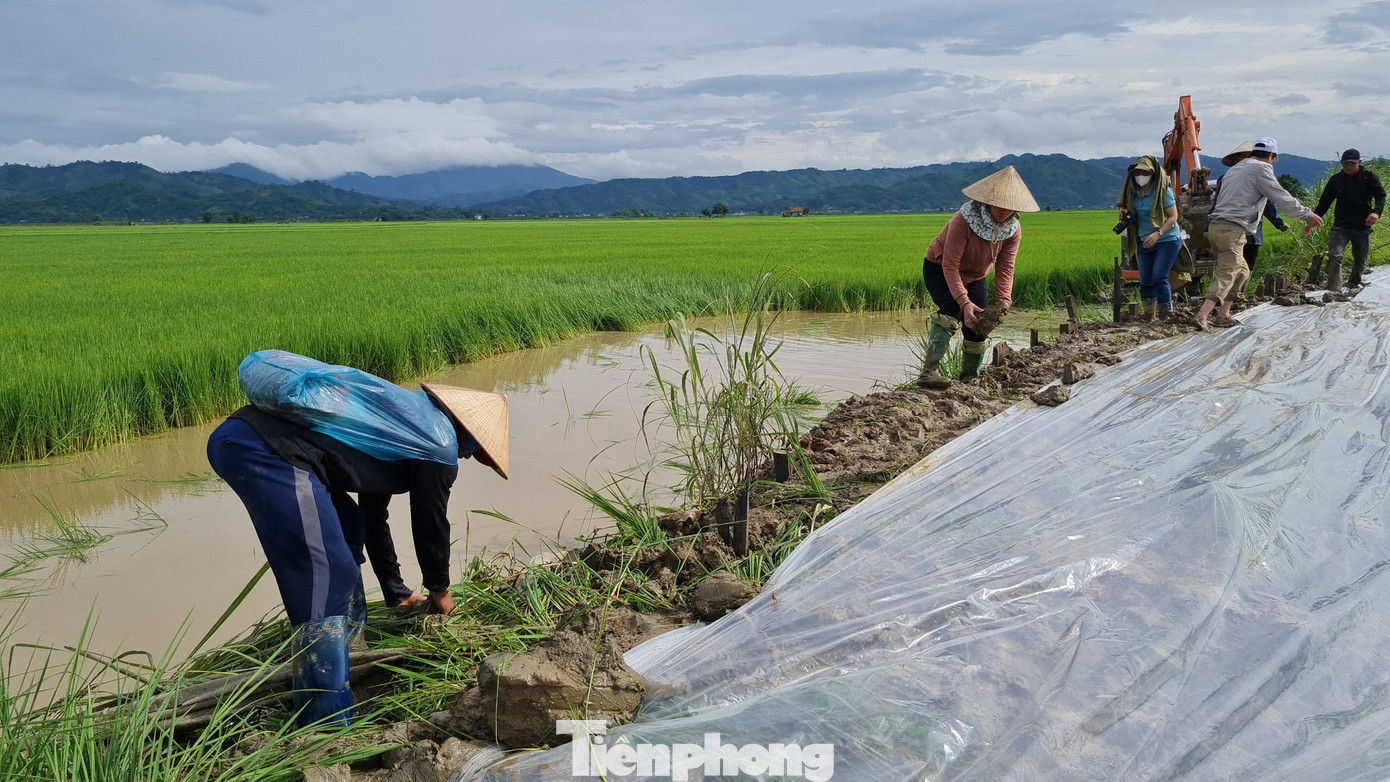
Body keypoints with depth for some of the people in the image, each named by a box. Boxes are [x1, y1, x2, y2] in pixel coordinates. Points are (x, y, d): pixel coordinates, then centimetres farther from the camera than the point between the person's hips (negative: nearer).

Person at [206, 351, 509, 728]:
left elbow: (373, 509, 37)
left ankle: (348, 634, 39)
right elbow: (430, 522, 11)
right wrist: (439, 590, 31)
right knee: (326, 580, -9)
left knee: (348, 527, 26)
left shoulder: (410, 414, 29)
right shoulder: (440, 445, 3)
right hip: (270, 451, -10)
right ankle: (327, 730, -7)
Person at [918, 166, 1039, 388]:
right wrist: (964, 302, -44)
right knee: (951, 312, -30)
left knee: (979, 326, -2)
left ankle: (970, 378, 18)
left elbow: (1005, 268, -16)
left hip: (974, 276, 6)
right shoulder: (963, 221, -35)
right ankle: (929, 372, -35)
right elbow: (950, 266, -35)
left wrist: (1003, 300, -34)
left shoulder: (1013, 230, -16)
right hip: (939, 269, -6)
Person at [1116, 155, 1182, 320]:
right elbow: (1132, 215, 17)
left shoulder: (1163, 191, -14)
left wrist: (1157, 234, -27)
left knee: (1159, 278, -16)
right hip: (1144, 242, 6)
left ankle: (1166, 315, -7)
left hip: (1167, 240, -6)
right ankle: (1148, 315, 18)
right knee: (1145, 282, 5)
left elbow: (1173, 216, -14)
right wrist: (1124, 215, -7)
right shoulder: (1133, 192, 2)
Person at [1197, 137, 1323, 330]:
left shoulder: (1235, 169, 23)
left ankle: (1224, 313, 17)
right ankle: (1202, 315, -25)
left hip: (1216, 227, 9)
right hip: (1232, 231, -9)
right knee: (1226, 276, -12)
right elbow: (1282, 198, -4)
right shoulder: (1261, 168, -3)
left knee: (1241, 272, 20)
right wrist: (1307, 216, 4)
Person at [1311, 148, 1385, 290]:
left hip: (1363, 227, 0)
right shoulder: (1336, 180, 7)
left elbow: (1380, 196, -7)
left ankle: (1354, 283, 37)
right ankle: (1334, 291, -26)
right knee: (1334, 256, -21)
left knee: (1360, 261, 10)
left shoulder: (1369, 177, 0)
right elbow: (1324, 201, 12)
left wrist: (1376, 212, -27)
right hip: (1341, 226, 0)